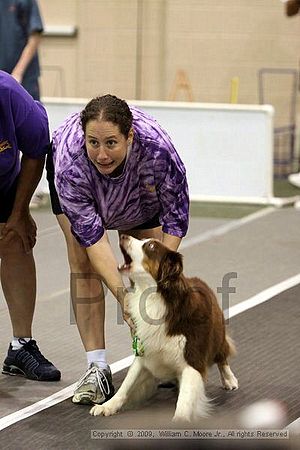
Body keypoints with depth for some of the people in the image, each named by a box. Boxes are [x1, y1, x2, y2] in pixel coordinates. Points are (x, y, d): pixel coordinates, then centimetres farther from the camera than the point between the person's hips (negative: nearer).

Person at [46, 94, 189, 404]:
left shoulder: (157, 149, -42)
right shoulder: (70, 163, -43)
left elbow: (176, 219, -29)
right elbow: (92, 238, -37)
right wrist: (123, 296, -46)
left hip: (141, 188, 1)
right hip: (78, 183, -1)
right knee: (83, 263, -12)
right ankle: (97, 367, -11)